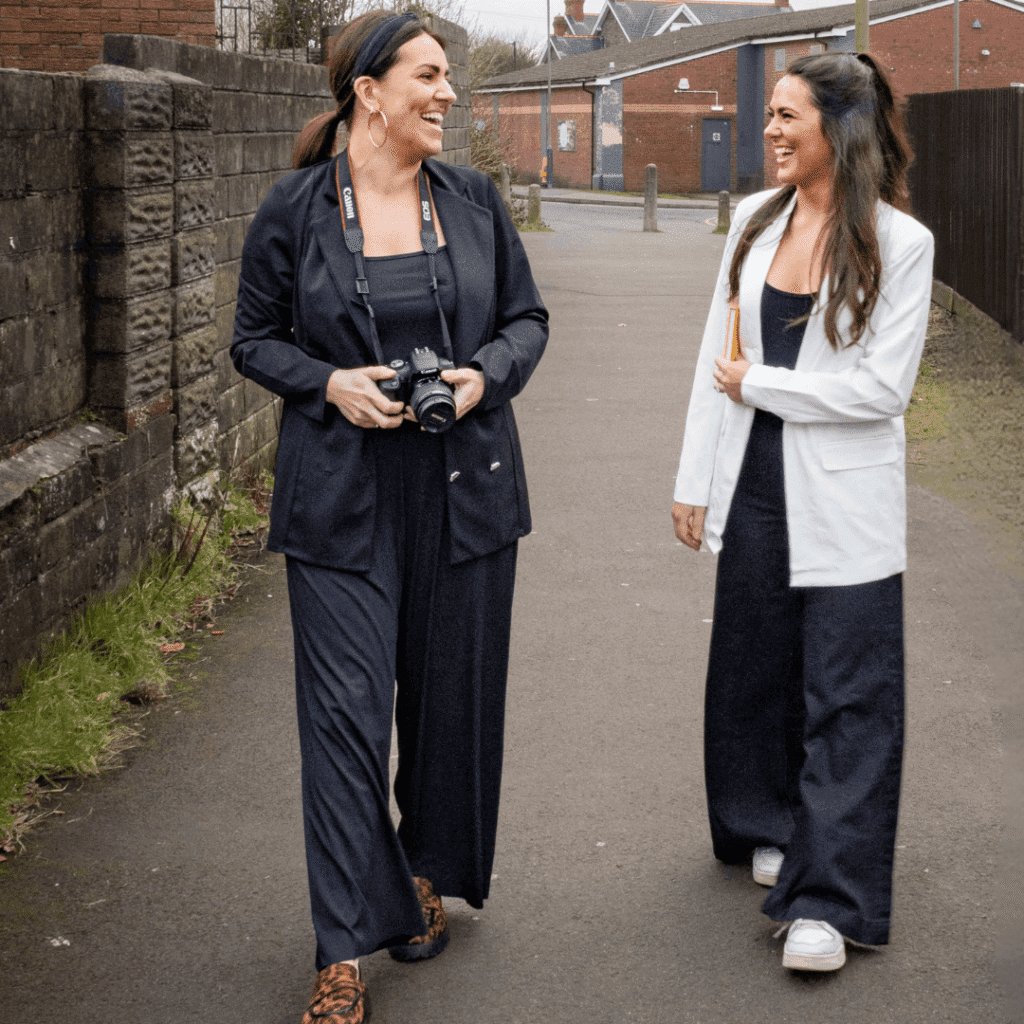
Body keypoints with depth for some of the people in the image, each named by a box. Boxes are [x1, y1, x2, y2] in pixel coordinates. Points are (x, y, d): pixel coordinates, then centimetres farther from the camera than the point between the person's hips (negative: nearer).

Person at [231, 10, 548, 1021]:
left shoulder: (473, 200, 4)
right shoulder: (294, 210, -3)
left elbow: (527, 318, 12)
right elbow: (253, 338, 4)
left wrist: (485, 374, -8)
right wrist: (329, 384, -14)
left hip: (464, 488, 3)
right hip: (343, 501, -3)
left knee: (451, 700, 11)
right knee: (346, 713, -6)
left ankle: (425, 873, 36)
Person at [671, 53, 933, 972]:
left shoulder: (899, 243, -9)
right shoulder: (755, 220, 5)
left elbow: (882, 386, -14)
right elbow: (717, 357, 9)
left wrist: (758, 385, -10)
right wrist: (695, 479, 8)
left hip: (843, 500, -5)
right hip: (755, 483, 5)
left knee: (847, 694, -3)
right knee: (755, 668, 15)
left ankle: (828, 900, 0)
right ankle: (774, 828, 36)